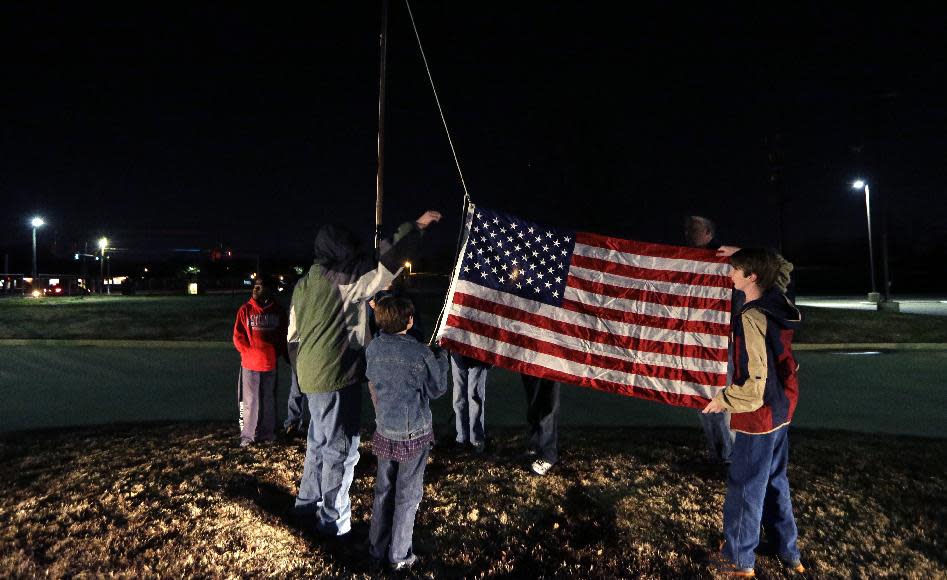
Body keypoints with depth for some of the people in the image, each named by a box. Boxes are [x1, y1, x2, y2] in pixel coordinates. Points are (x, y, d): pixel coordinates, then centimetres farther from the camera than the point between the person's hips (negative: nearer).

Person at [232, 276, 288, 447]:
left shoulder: (278, 311, 1)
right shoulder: (245, 310, -3)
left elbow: (283, 336, 8)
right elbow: (238, 337, -2)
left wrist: (279, 353, 0)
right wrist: (249, 353, -10)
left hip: (271, 364, 2)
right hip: (250, 364, -1)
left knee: (269, 401, 12)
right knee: (250, 401, 5)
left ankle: (268, 433, 25)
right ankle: (248, 435, 17)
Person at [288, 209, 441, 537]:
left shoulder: (303, 285, 11)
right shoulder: (344, 281, -16)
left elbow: (294, 336, 16)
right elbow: (387, 262, -15)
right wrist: (417, 226, -5)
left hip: (312, 377, 9)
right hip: (338, 378, -9)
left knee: (319, 443, 22)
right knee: (341, 449, 2)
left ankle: (307, 505, 35)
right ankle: (334, 522, 13)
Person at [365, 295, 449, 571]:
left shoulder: (373, 348, -6)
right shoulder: (421, 353, -20)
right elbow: (437, 389, -6)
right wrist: (442, 356, 5)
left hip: (384, 432, 4)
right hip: (414, 434, -4)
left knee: (383, 491, 18)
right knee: (407, 495, 11)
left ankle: (377, 551, 31)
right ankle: (399, 556, 23)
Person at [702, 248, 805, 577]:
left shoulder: (752, 318, -26)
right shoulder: (778, 305, -1)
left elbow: (755, 383, -26)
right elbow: (781, 267, 24)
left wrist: (723, 400, -12)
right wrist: (742, 254, 21)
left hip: (758, 418, -9)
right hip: (781, 412, 9)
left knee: (745, 488, 7)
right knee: (775, 482, 23)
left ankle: (739, 560, 24)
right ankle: (788, 553, 39)